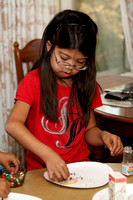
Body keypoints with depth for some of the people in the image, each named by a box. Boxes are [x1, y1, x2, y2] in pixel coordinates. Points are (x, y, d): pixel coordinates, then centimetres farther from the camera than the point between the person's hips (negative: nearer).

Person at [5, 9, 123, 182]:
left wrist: (102, 136, -8)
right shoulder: (34, 81, -6)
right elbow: (13, 125, -20)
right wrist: (48, 155, -33)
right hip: (41, 169, -4)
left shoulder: (87, 85, 9)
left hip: (80, 164, 5)